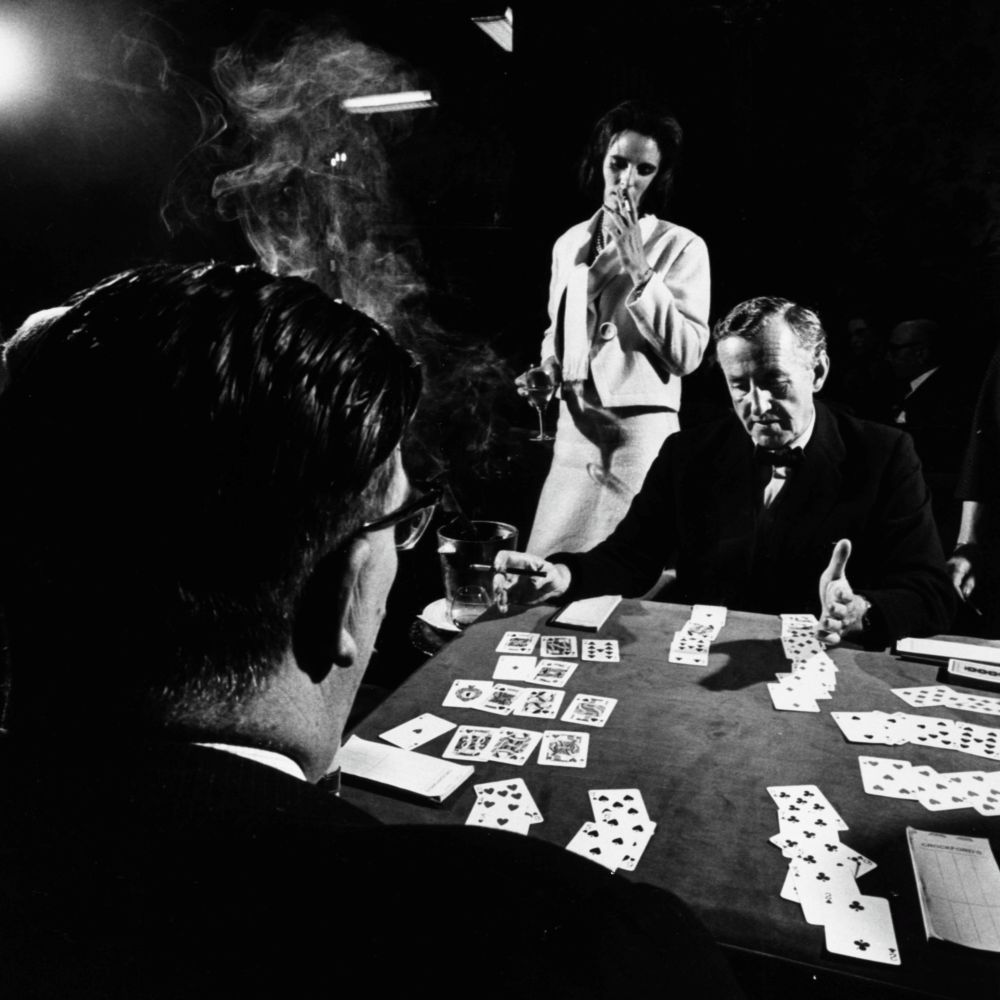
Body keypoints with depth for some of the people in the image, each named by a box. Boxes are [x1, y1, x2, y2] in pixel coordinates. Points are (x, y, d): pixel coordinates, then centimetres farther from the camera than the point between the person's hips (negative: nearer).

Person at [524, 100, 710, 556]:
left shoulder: (681, 247, -3)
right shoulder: (568, 244, 11)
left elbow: (686, 354, -14)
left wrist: (637, 268, -16)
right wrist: (547, 370, 5)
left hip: (641, 432, -4)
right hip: (574, 427, 5)